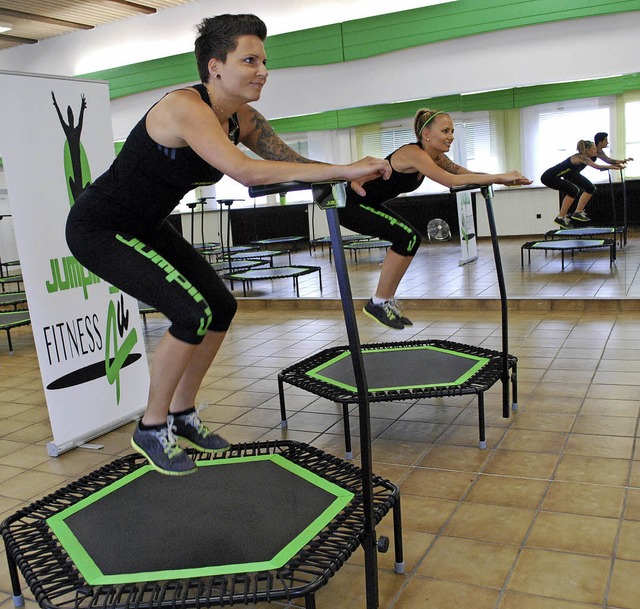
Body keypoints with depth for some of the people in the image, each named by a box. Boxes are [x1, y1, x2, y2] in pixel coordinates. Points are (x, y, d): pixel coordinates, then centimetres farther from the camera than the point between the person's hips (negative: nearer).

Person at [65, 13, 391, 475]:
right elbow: (245, 171, -42)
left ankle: (182, 414, 21)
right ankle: (152, 430, 1)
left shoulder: (243, 119, -3)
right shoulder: (185, 108, -29)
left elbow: (293, 161, -5)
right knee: (193, 312, -19)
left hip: (146, 227, 9)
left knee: (222, 307, 4)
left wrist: (349, 175, -24)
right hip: (99, 229, -9)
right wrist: (345, 169, -42)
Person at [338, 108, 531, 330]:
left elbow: (464, 172, 2)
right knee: (407, 238, -19)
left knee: (408, 239, 12)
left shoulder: (436, 156, 3)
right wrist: (499, 177, -32)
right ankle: (378, 303, -9)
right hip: (349, 203, -10)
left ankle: (388, 302, 18)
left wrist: (505, 178, -12)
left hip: (368, 203, 10)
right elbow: (450, 180, -34)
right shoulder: (413, 154, -25)